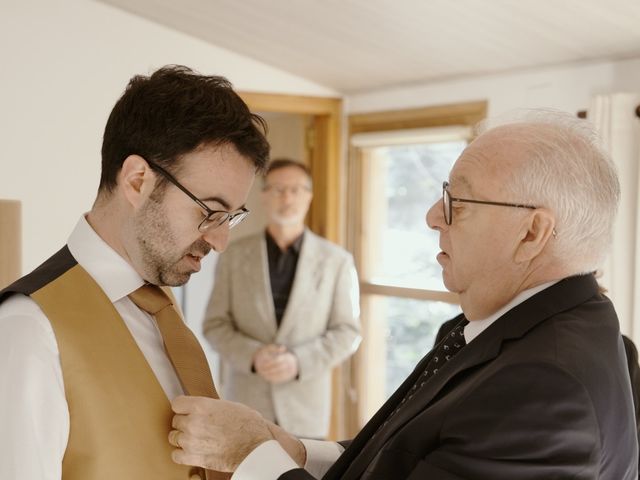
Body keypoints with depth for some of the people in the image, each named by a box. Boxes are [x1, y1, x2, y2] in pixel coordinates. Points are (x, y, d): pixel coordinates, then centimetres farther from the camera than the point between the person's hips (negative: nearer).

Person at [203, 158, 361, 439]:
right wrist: (252, 355, -13)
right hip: (246, 403, 1)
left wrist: (299, 362, -12)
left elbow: (347, 331, 2)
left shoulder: (336, 260, 3)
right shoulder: (234, 256, 5)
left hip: (306, 407, 0)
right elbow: (215, 324, 5)